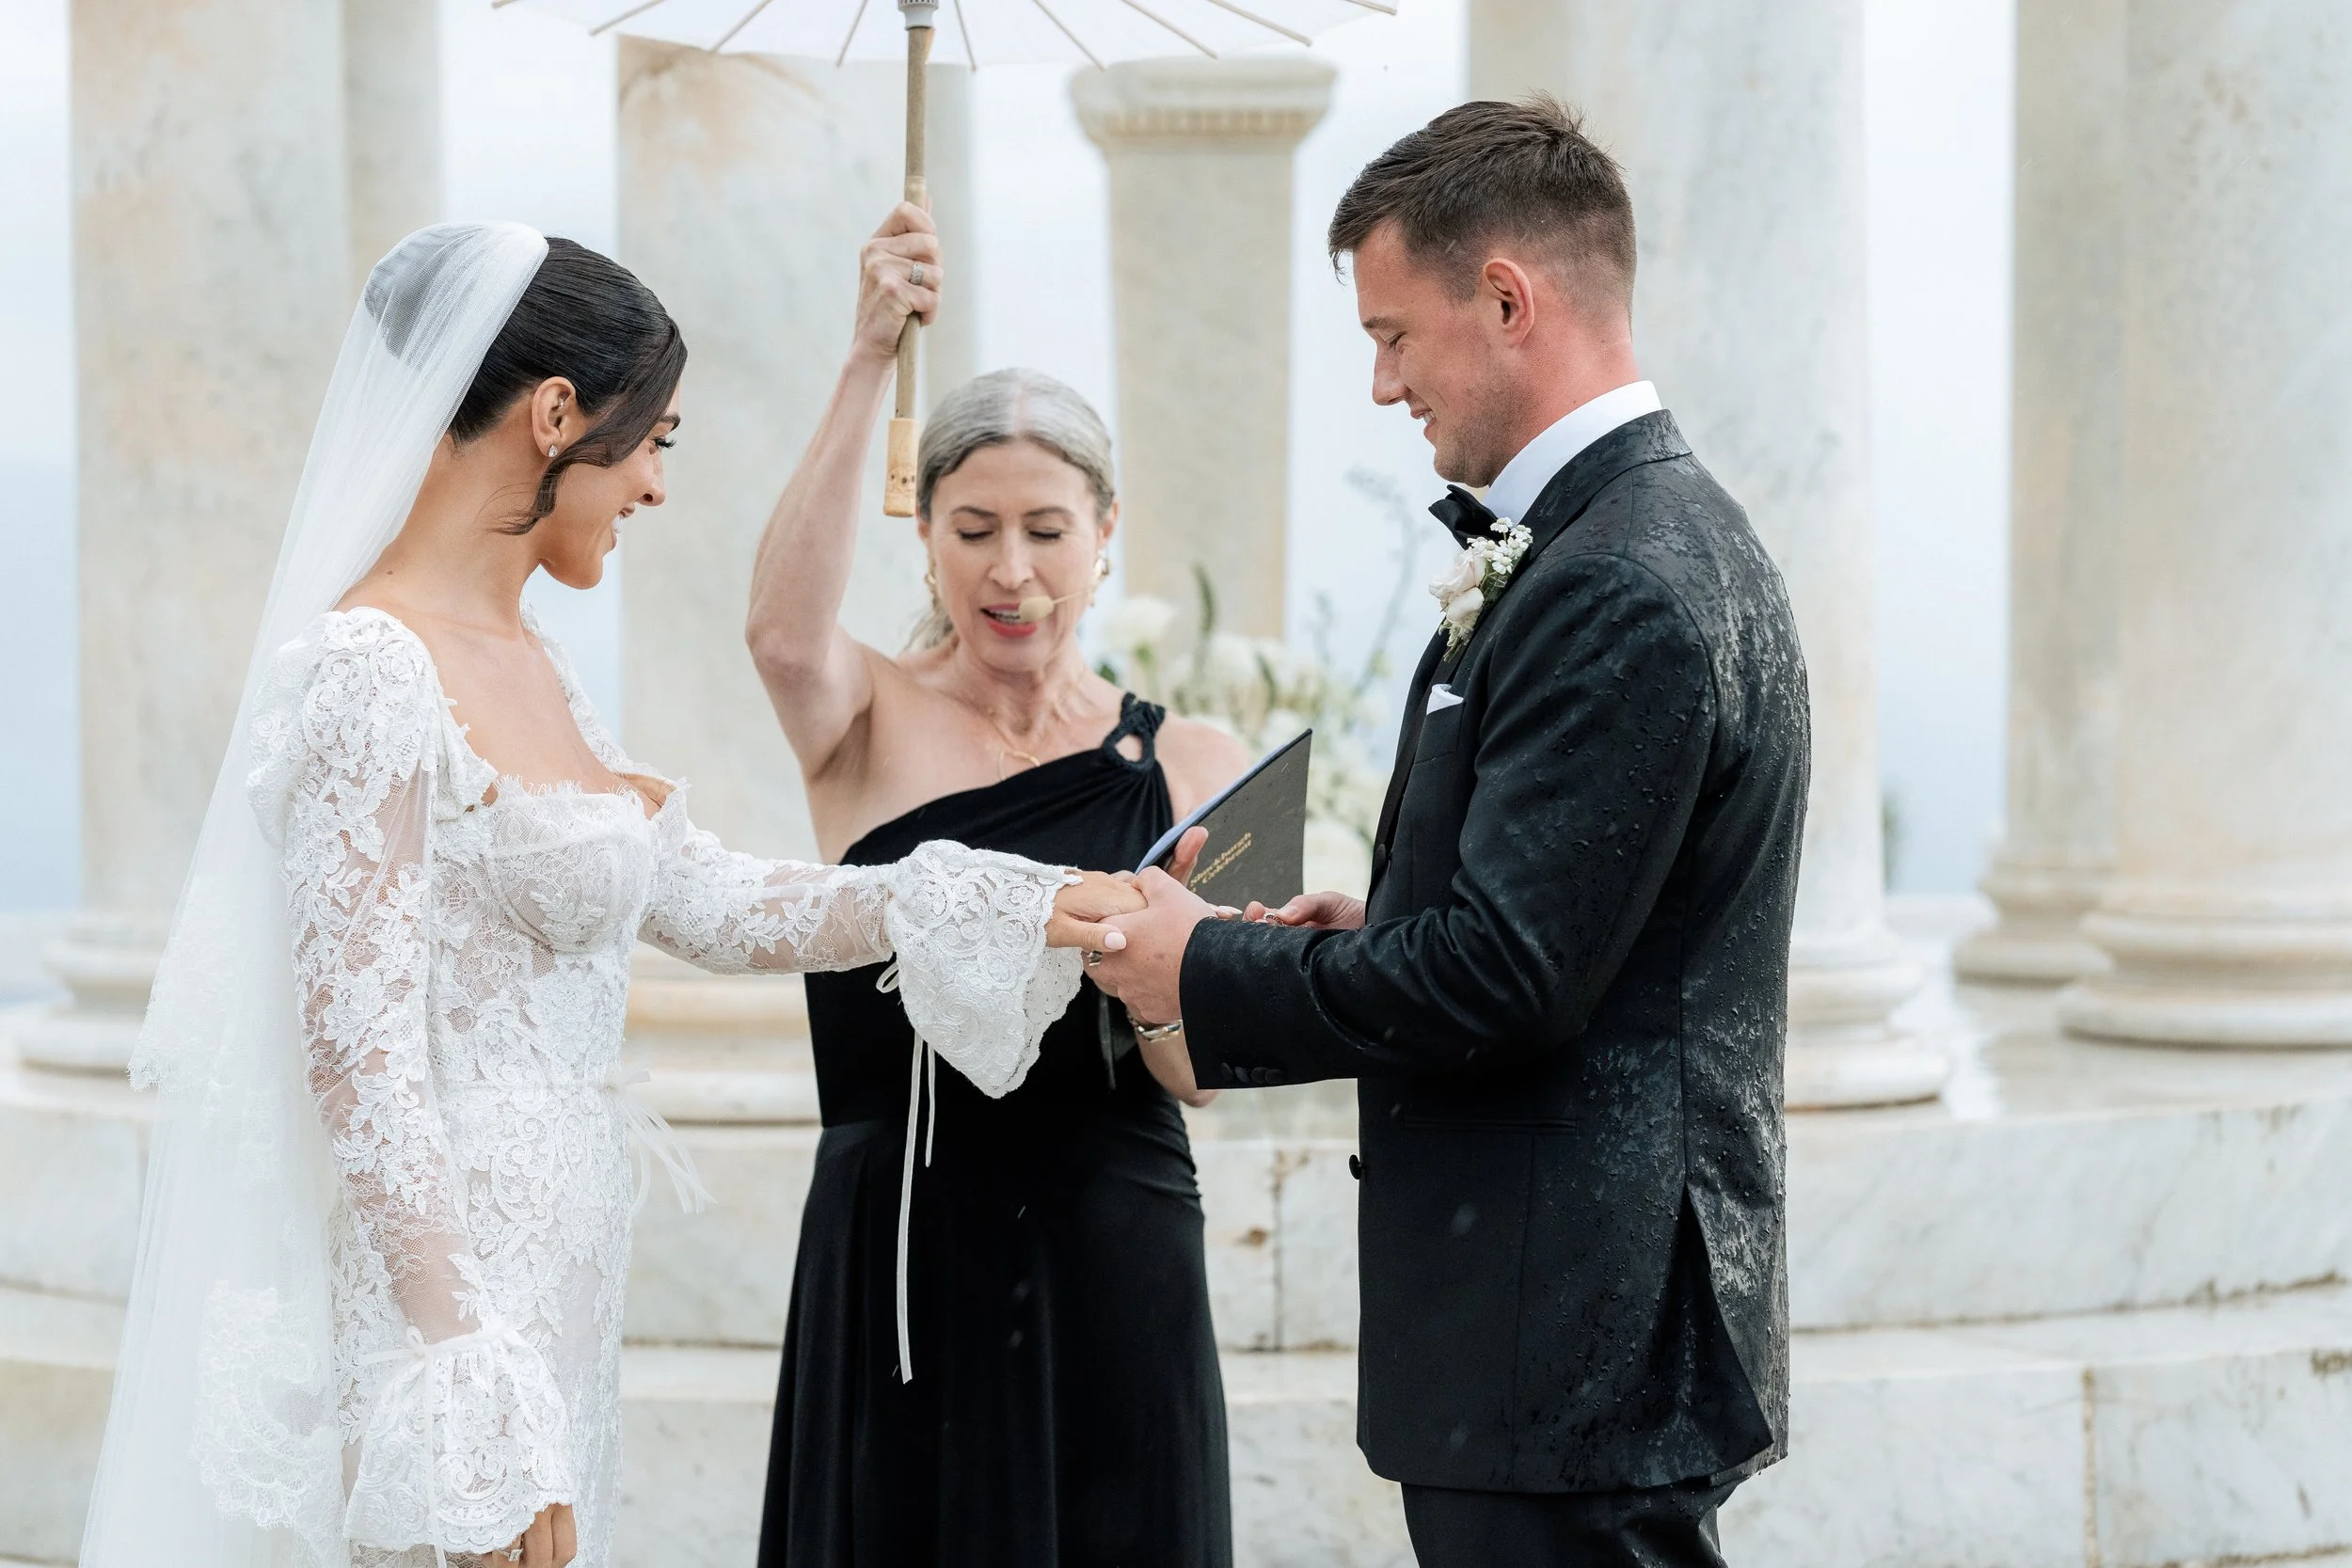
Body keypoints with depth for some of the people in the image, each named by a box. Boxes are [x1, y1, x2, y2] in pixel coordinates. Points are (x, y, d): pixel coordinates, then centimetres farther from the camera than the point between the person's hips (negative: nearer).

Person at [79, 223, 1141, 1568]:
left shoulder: (535, 669, 12)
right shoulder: (367, 673, -16)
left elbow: (707, 903, 19)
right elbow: (357, 1055, -20)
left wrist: (1011, 909, 17)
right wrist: (466, 1382, -23)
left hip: (554, 1282, 9)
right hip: (449, 1287, -9)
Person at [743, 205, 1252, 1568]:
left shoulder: (1187, 766, 3)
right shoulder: (874, 727, 2)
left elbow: (1204, 1068, -2)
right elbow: (787, 631, -23)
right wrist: (871, 364, -29)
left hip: (1107, 1274, 1)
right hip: (893, 1254, 0)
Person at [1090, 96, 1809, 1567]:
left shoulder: (1621, 590, -19)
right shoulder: (1654, 539, 14)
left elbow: (1508, 979, -22)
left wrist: (1210, 974, -10)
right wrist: (1385, 930, 9)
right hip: (1592, 1326, 10)